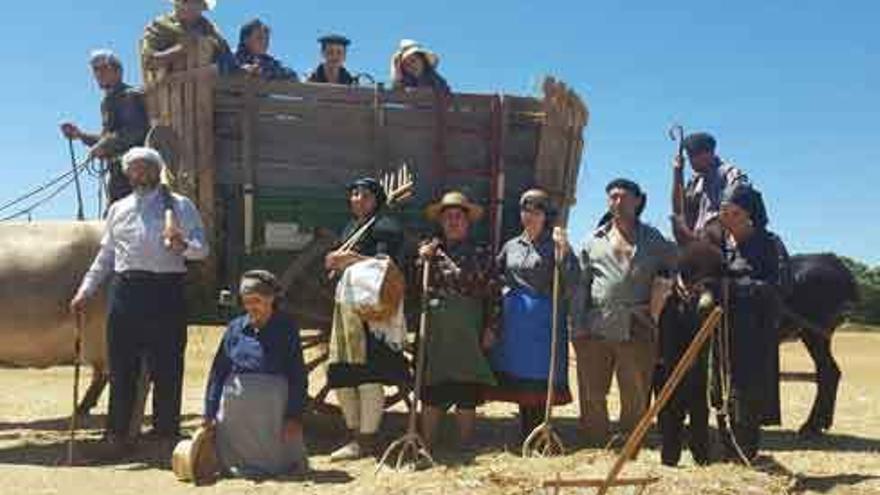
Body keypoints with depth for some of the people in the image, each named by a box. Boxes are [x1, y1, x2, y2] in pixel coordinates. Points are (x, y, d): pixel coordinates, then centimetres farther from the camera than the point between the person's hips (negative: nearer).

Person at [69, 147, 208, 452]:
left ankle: (166, 432, 12)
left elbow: (202, 249, 2)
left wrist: (183, 246, -20)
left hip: (167, 289, -3)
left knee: (167, 366, 2)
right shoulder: (118, 209, 18)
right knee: (122, 365, 5)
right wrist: (85, 291, 14)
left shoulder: (180, 206, 7)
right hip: (126, 288, 3)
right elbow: (105, 256, 21)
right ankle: (118, 432, 16)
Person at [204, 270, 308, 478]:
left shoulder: (286, 328, -2)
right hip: (235, 409, 2)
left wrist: (294, 415, -10)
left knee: (276, 464, 2)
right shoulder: (236, 328, 4)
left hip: (273, 409, -2)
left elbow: (298, 375, -3)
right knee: (232, 464, 10)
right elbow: (218, 371, 7)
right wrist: (210, 412, 4)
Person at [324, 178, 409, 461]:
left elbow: (387, 266, -15)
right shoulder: (350, 228, 24)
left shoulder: (386, 227, -4)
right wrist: (335, 262, 6)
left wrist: (353, 259, -16)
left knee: (367, 373, -9)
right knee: (341, 374, 10)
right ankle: (354, 434, 24)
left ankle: (366, 441, -3)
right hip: (346, 304, 9)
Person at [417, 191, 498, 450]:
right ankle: (426, 443, 9)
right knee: (432, 388, 0)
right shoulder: (429, 249, 11)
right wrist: (421, 260, -6)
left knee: (467, 390, 2)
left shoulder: (481, 254, 8)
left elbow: (493, 294, 5)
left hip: (469, 331, 0)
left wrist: (490, 328, -2)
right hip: (434, 330, 1)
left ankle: (466, 443, 15)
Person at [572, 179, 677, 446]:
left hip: (636, 329, -1)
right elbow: (581, 286, 9)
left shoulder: (653, 239, 10)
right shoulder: (595, 241, 12)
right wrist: (578, 327, 1)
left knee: (636, 398, 4)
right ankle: (596, 444, 20)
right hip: (596, 328, 1)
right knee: (592, 395, 7)